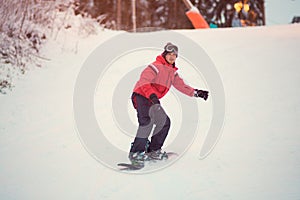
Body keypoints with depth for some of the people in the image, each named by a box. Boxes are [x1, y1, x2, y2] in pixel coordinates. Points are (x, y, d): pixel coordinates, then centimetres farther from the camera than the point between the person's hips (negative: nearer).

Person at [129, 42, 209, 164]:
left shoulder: (173, 72, 15)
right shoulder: (156, 66, -14)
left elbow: (181, 86, 22)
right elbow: (144, 82, -25)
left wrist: (196, 93, 12)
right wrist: (152, 96, -38)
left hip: (153, 100, 9)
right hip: (142, 96, -9)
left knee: (165, 122, 7)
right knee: (148, 121, -26)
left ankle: (153, 150, 16)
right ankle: (136, 152, -25)